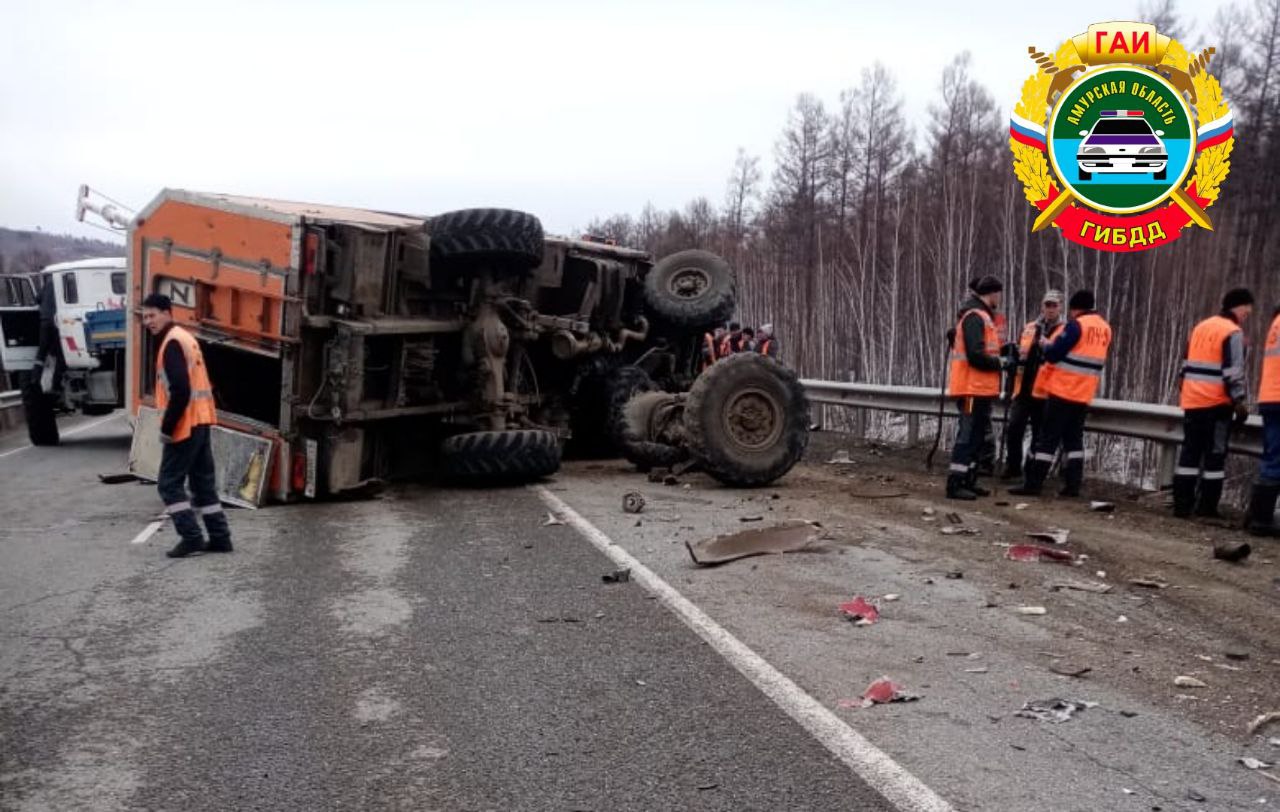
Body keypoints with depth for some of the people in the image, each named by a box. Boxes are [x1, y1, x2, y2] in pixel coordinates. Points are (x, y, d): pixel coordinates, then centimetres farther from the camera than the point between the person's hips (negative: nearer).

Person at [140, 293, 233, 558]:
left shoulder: (172, 342, -13)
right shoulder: (185, 338, 16)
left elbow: (180, 391, -22)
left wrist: (167, 427, -16)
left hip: (185, 425, -9)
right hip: (200, 422, 9)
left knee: (169, 483, -2)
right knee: (203, 481, 12)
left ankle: (191, 537, -4)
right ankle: (220, 537, 13)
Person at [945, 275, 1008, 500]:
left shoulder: (982, 316, 18)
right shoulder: (975, 317, -15)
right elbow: (975, 356, -23)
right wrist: (1000, 364, -11)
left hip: (981, 388, 10)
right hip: (973, 388, -10)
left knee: (976, 436, 14)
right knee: (968, 435, -10)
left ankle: (968, 481, 20)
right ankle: (954, 484, -8)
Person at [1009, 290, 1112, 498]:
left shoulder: (1077, 325, -13)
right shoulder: (1105, 328, 11)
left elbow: (1053, 354, -15)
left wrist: (1045, 344, 6)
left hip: (1063, 391, -7)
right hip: (1084, 394, 7)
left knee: (1048, 437, -3)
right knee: (1074, 438, 14)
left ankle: (1033, 484, -2)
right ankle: (1073, 485, 10)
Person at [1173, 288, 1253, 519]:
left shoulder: (1200, 327, 14)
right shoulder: (1233, 332, -10)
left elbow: (1186, 364, 18)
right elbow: (1233, 371, -16)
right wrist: (1240, 401, -11)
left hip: (1192, 402, 7)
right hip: (1217, 403, -7)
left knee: (1190, 452, 9)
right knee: (1215, 454, 1)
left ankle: (1182, 504, 8)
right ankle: (1207, 507, 2)